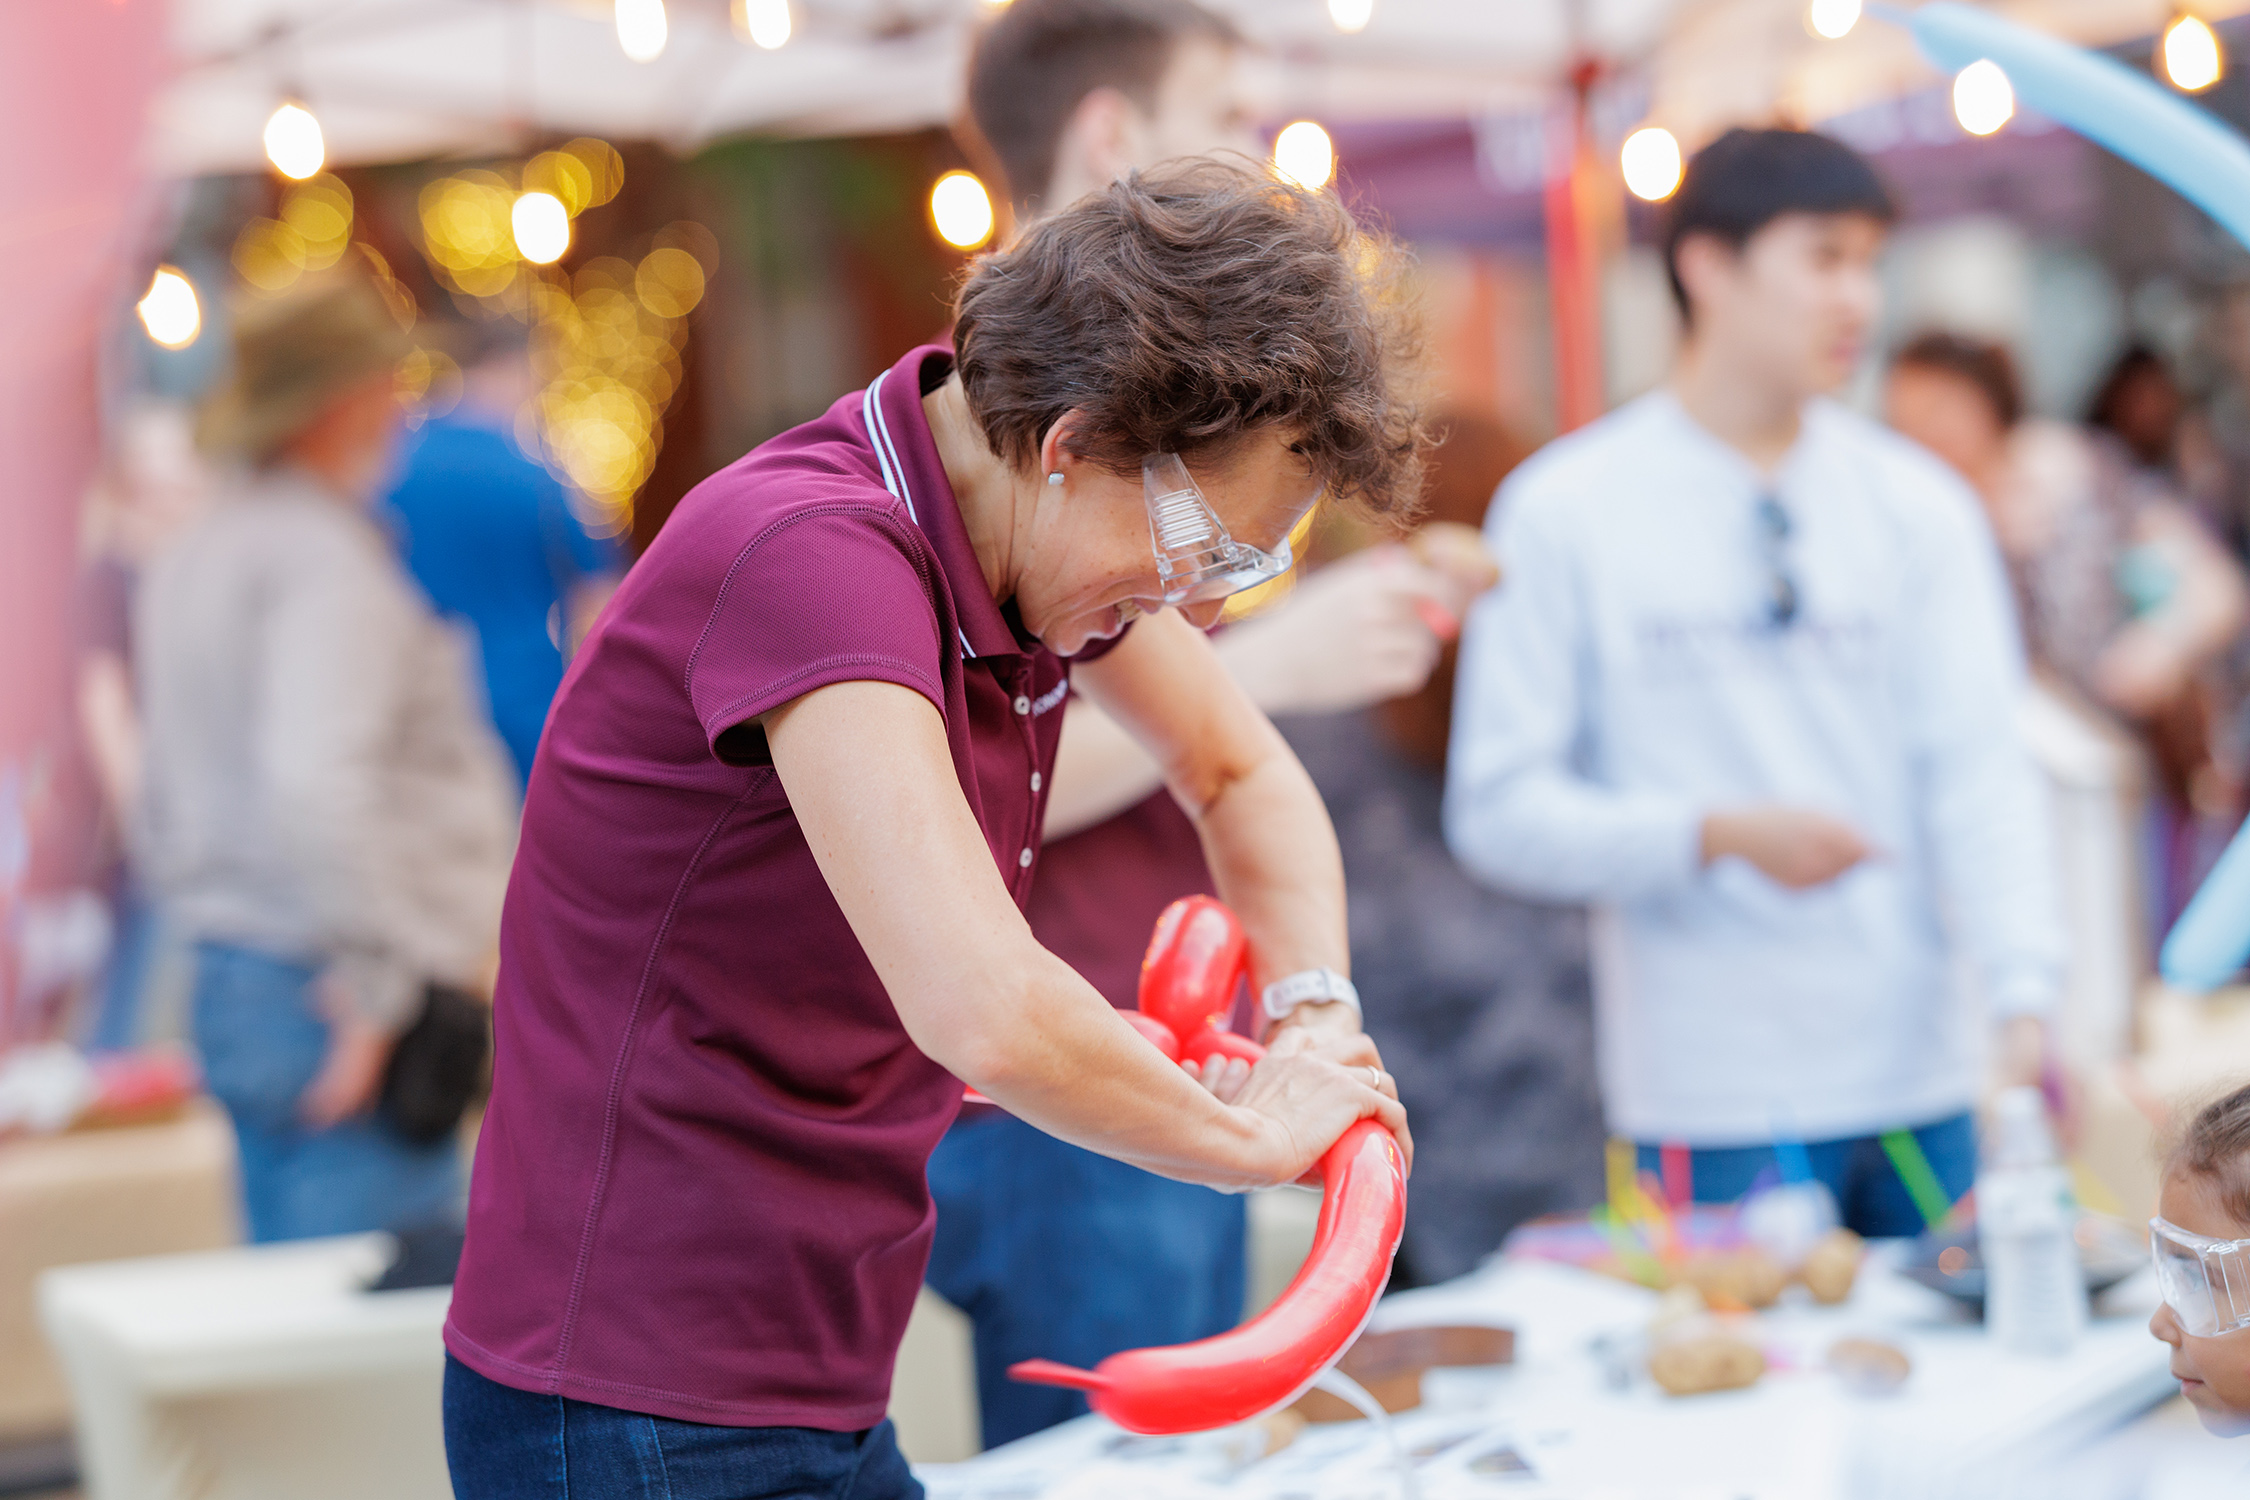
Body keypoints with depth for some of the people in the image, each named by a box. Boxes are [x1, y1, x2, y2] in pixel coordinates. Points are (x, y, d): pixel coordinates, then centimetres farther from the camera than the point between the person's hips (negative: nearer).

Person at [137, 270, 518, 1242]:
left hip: (227, 984, 10)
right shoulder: (329, 563, -16)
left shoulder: (190, 558, 16)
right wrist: (375, 987, -23)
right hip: (331, 1004, -10)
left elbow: (166, 801, 23)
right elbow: (317, 783, -29)